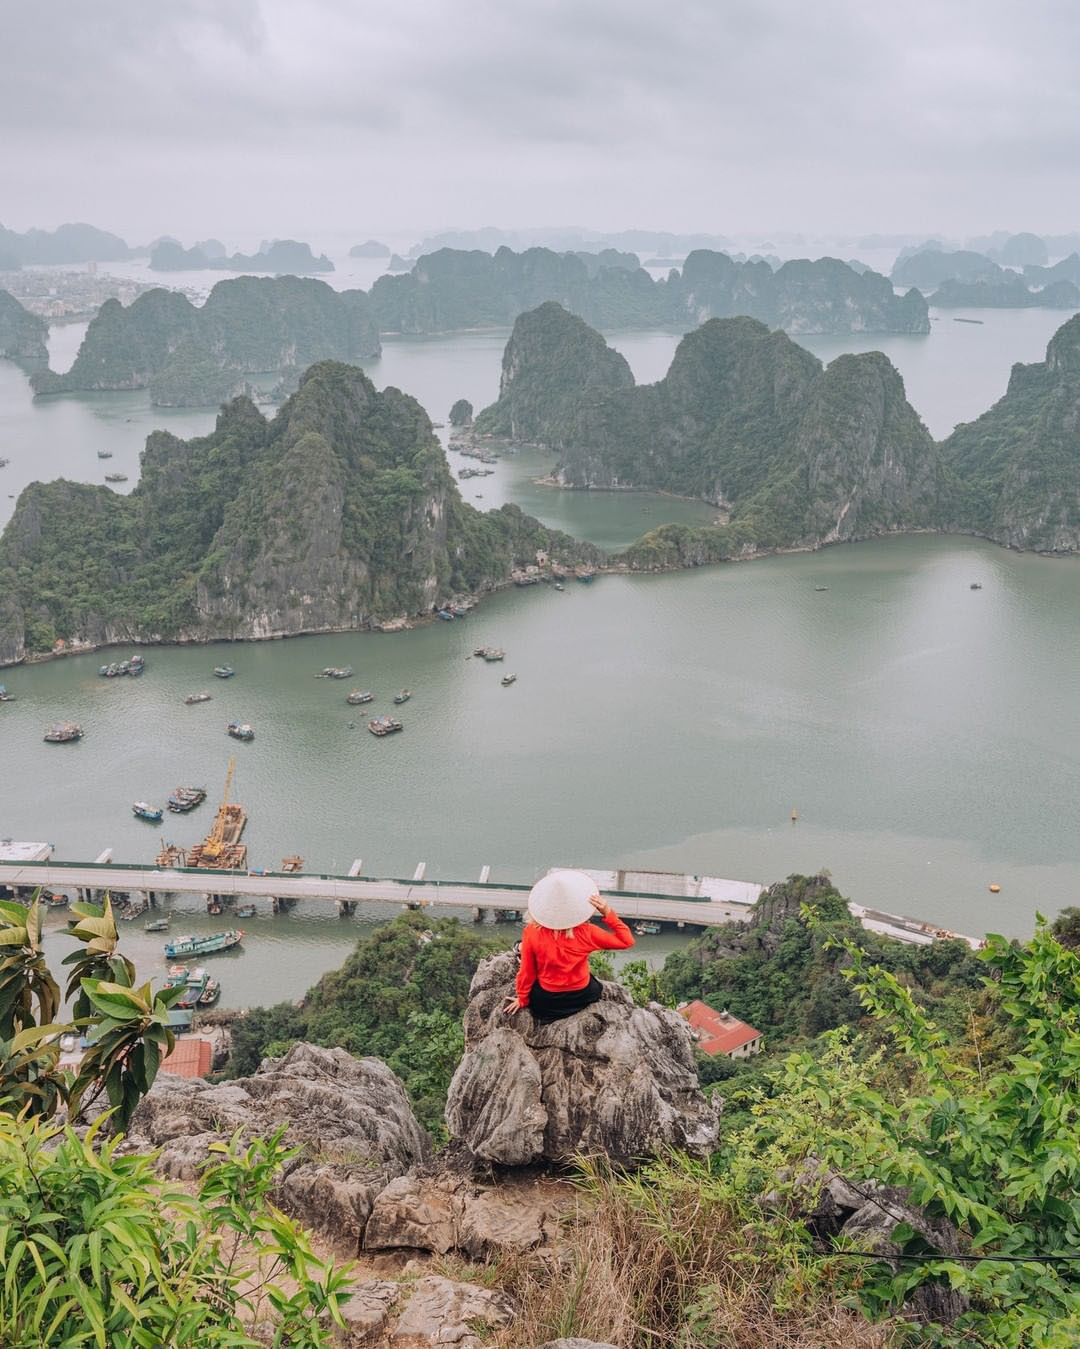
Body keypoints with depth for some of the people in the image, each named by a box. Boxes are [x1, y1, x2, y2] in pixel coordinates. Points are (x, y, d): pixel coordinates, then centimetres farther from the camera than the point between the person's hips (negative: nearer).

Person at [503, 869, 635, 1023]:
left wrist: (522, 999, 4)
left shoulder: (532, 932, -25)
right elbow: (626, 941, -14)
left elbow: (527, 971, -12)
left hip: (544, 1001, 1)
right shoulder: (586, 932, -26)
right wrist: (608, 913, -20)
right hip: (581, 997, -1)